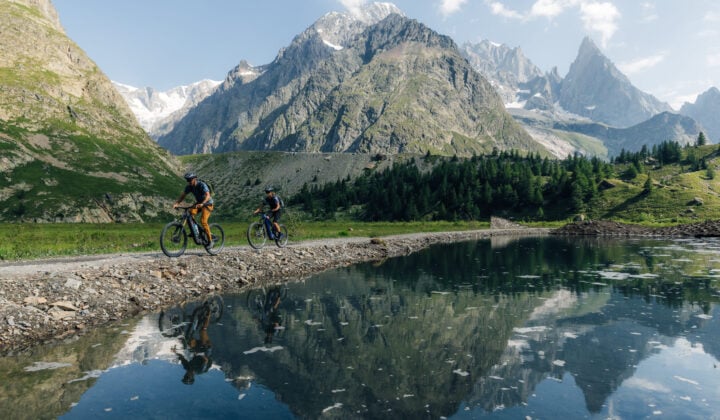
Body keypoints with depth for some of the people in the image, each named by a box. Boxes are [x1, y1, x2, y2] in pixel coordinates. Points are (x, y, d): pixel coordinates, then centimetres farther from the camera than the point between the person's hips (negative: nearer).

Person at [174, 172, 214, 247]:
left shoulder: (202, 185, -26)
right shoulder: (189, 186, -7)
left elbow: (208, 195, -38)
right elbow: (183, 195, -7)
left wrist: (202, 204, -56)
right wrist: (176, 203, -24)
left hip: (207, 204, -6)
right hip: (198, 203, 6)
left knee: (203, 221, -21)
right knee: (190, 213, -24)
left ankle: (210, 241, -12)